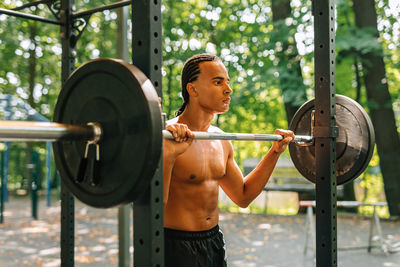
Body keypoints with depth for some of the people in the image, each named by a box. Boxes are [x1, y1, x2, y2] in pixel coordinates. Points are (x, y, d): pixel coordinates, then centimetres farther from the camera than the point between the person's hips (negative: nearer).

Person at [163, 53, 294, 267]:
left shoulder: (220, 140, 5)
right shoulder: (167, 136, -19)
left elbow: (243, 197, 14)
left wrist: (275, 152, 10)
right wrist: (168, 155, -39)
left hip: (214, 242, 8)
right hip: (176, 246, -7)